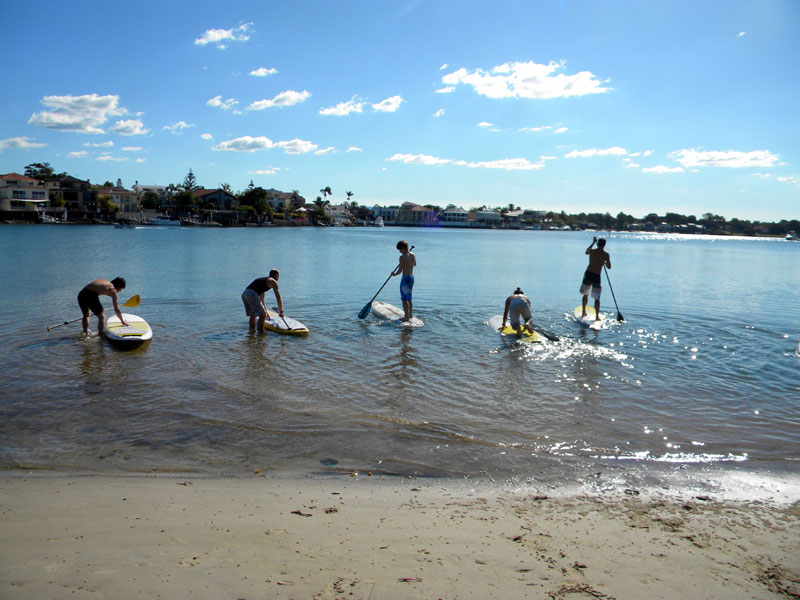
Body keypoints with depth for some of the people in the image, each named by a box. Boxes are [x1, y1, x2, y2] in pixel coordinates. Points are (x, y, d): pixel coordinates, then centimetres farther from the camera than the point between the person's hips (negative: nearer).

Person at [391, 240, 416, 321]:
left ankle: (406, 317, -2)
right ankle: (410, 314, 29)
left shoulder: (402, 257, -17)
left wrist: (394, 274, 1)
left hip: (405, 278, -8)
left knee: (404, 299, -2)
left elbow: (400, 271, -16)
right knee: (409, 298, 20)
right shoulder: (413, 255, 5)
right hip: (412, 277, 8)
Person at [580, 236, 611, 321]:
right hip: (596, 276, -3)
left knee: (585, 294, 21)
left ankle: (583, 312, 30)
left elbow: (586, 251, 28)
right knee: (597, 298, 5)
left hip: (588, 274, 3)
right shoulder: (606, 254, -6)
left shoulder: (592, 251, 2)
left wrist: (593, 242, 35)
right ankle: (597, 316, 5)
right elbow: (609, 267, -1)